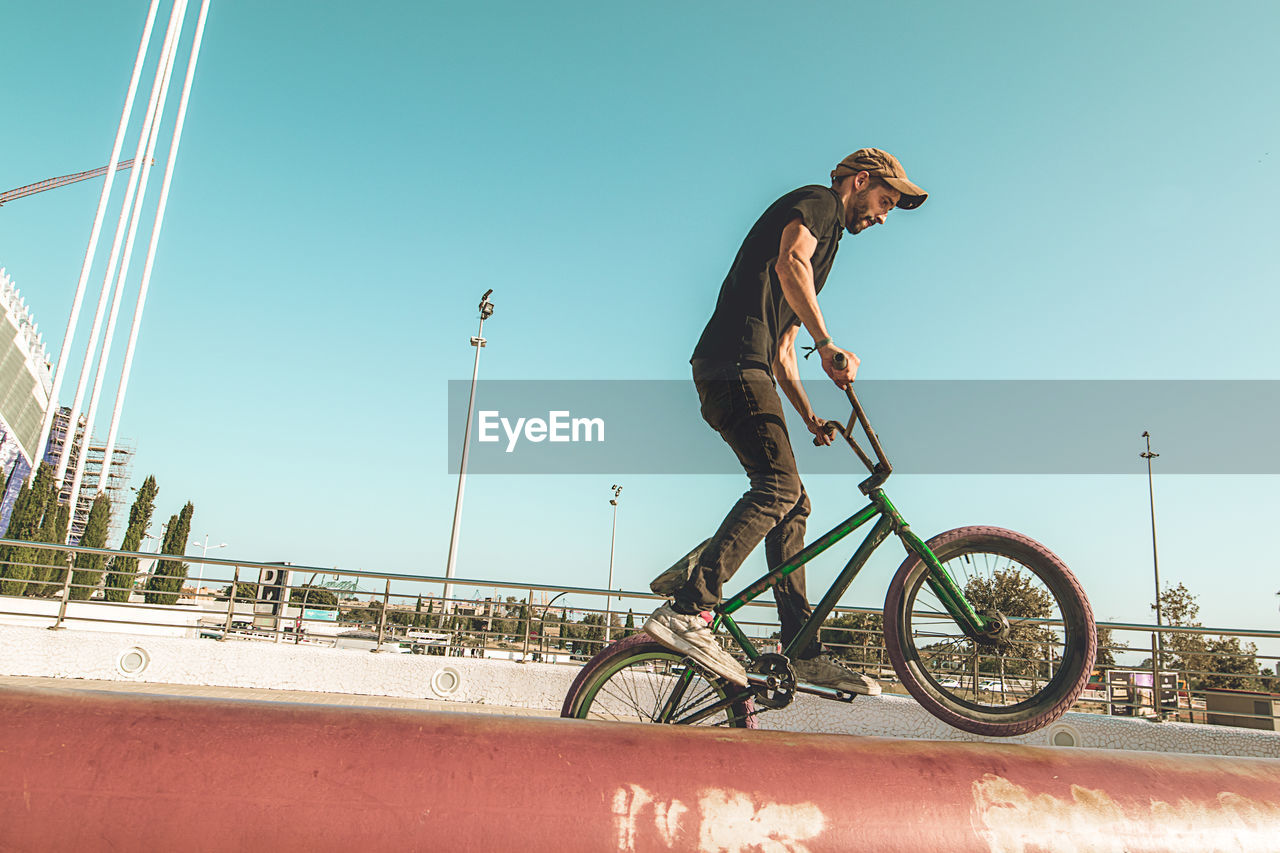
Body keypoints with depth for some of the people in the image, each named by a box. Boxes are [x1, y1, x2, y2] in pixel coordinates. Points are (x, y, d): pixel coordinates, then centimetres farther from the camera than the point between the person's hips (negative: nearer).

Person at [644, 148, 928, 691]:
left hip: (746, 370, 10)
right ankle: (685, 614, -28)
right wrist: (829, 346, -27)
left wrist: (809, 416, 21)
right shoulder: (818, 202, 7)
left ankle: (804, 652, 6)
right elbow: (790, 264, -19)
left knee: (792, 504, 5)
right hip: (735, 362, -10)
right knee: (778, 485, -23)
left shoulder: (826, 238, 35)